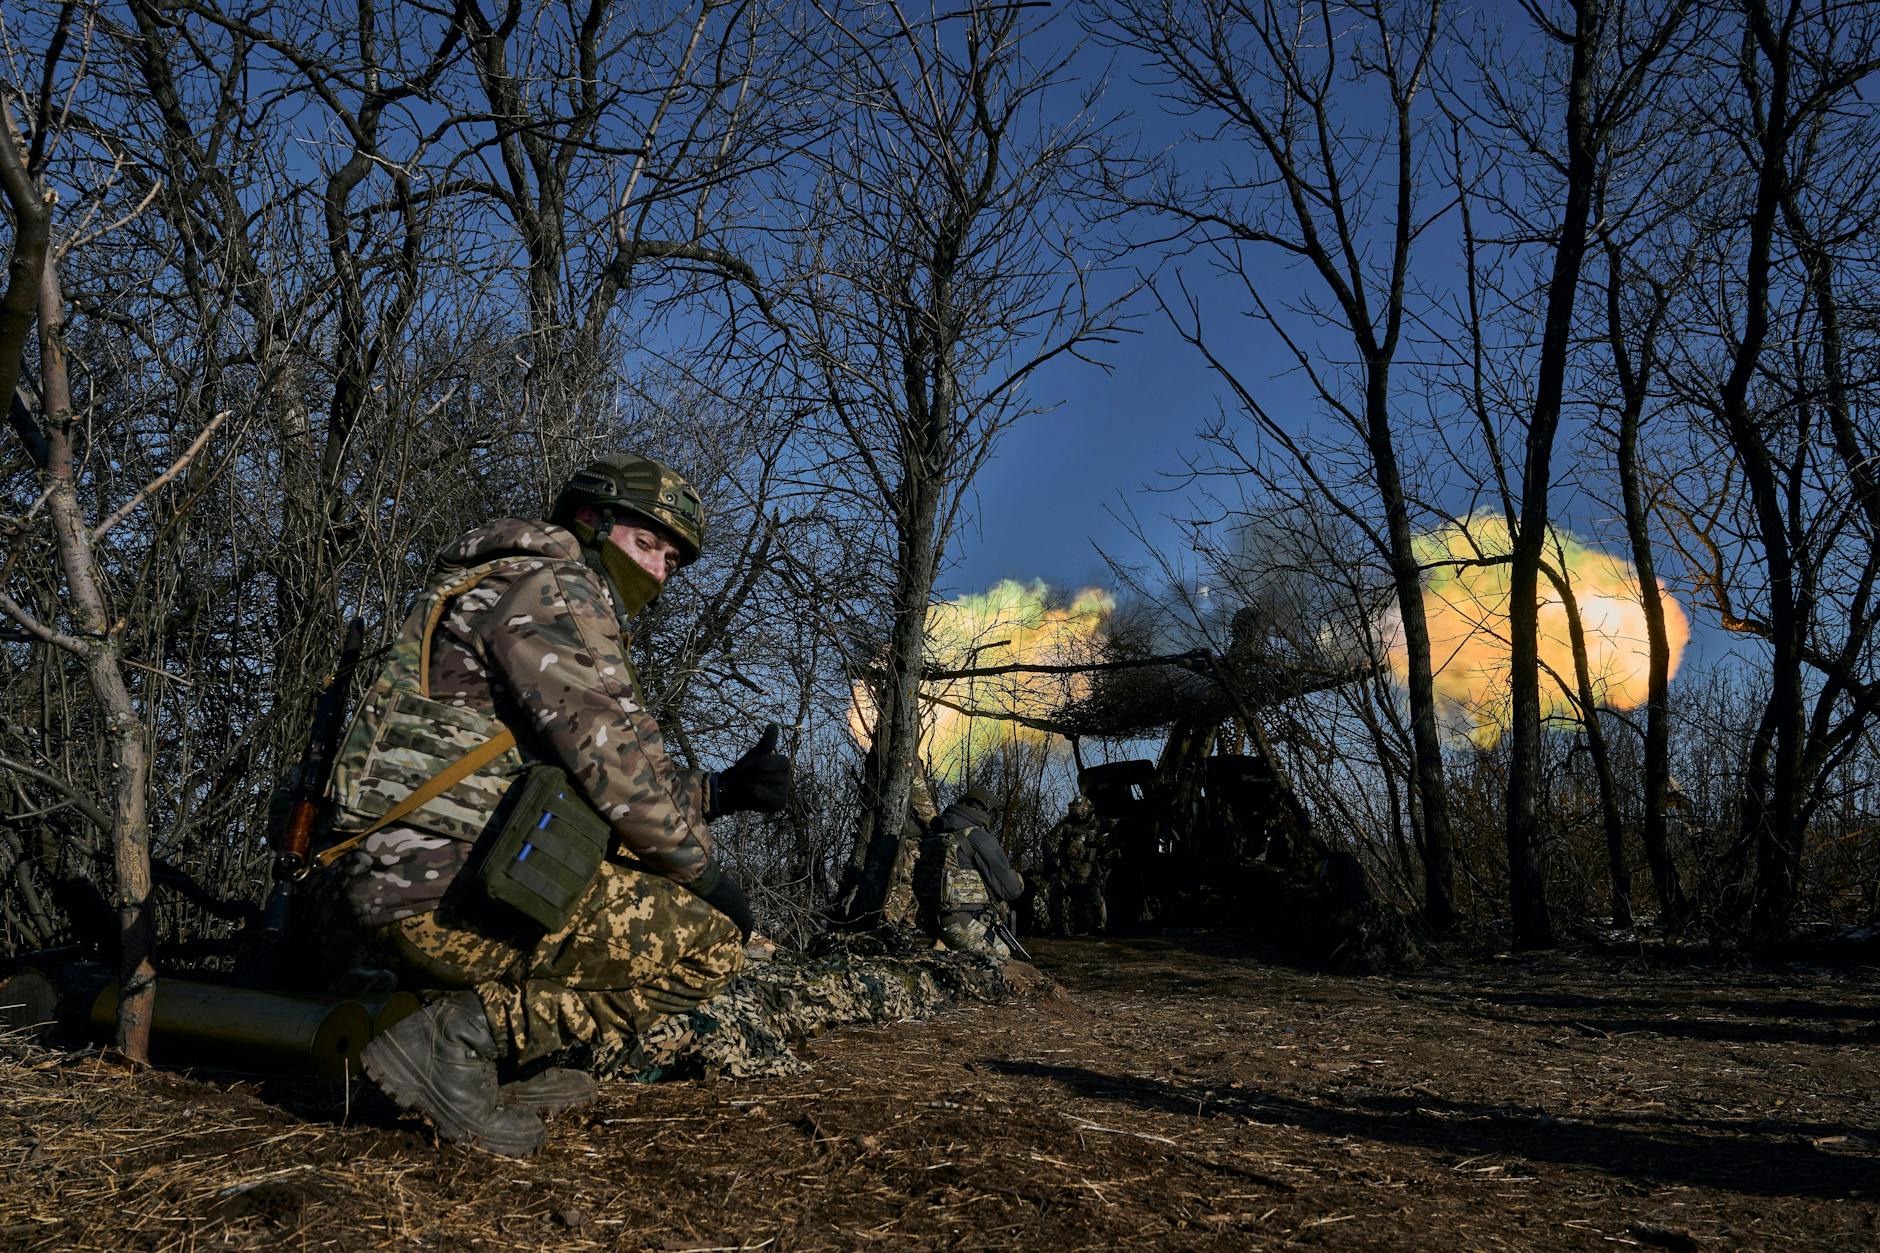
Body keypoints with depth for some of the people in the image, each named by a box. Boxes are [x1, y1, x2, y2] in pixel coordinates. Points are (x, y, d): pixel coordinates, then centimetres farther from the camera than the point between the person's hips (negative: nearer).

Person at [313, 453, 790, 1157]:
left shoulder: (562, 605, 24)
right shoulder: (551, 586, -7)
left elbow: (612, 784, 21)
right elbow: (614, 757, -16)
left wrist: (719, 791, 7)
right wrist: (702, 872, -3)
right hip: (443, 893, -10)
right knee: (711, 940, -8)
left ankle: (510, 1061, 12)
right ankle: (465, 1038, -9)